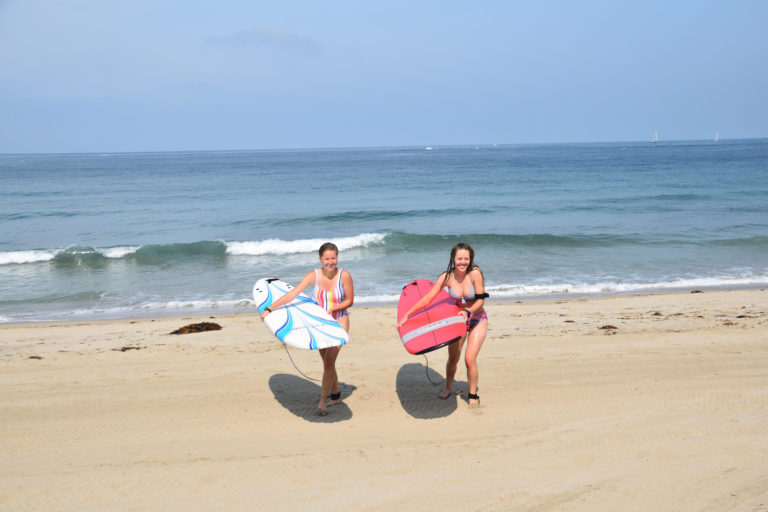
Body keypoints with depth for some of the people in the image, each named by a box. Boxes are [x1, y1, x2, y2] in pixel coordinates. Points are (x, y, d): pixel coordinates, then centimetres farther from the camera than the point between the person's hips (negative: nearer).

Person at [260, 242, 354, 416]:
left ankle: (322, 402, -4)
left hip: (339, 322, -3)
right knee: (327, 362, 12)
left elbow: (350, 301, -6)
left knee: (329, 362, -13)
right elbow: (293, 294, -16)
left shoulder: (344, 275, -15)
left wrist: (331, 309, -20)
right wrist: (270, 308, -23)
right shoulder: (313, 275, -11)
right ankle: (335, 395, 32)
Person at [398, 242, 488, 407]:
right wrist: (406, 315, -14)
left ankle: (472, 396, 6)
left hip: (477, 321, -3)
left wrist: (468, 312, -33)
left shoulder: (475, 273, -23)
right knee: (453, 359, 8)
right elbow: (427, 299, -12)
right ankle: (448, 388, 36)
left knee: (470, 359, -14)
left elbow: (481, 300, -17)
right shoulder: (447, 277, -15)